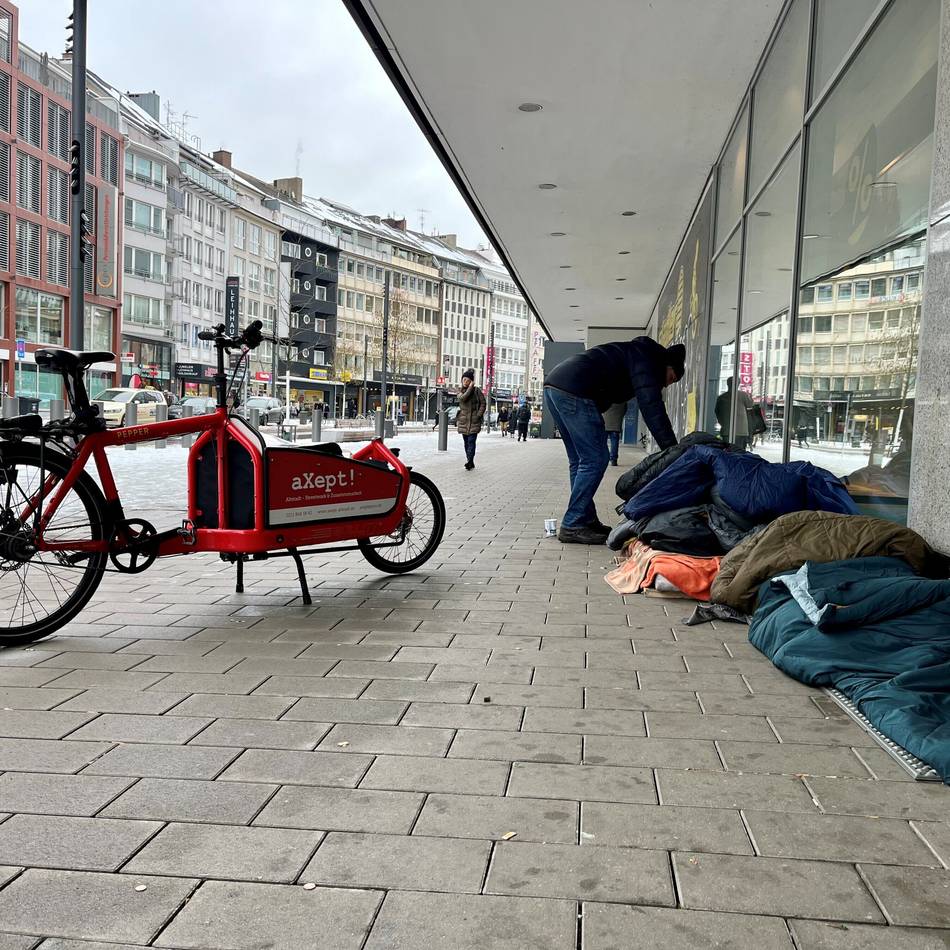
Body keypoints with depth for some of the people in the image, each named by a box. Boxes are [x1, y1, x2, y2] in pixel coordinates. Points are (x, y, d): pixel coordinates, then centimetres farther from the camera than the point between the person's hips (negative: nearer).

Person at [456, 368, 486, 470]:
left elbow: (483, 403, -1)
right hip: (463, 420, 4)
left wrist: (479, 415, -10)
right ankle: (470, 463, 18)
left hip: (474, 420, -4)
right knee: (466, 442, 9)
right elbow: (462, 398, -14)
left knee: (471, 441, -15)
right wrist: (470, 388, -16)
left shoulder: (476, 390, 0)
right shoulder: (460, 391, 9)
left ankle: (469, 461, -22)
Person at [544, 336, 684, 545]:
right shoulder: (647, 357, -1)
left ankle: (586, 519, 20)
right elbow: (651, 405, -13)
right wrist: (671, 447, -16)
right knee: (594, 460, -6)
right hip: (573, 390, -10)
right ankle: (572, 526, -5)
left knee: (579, 461, 16)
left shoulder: (635, 352, 29)